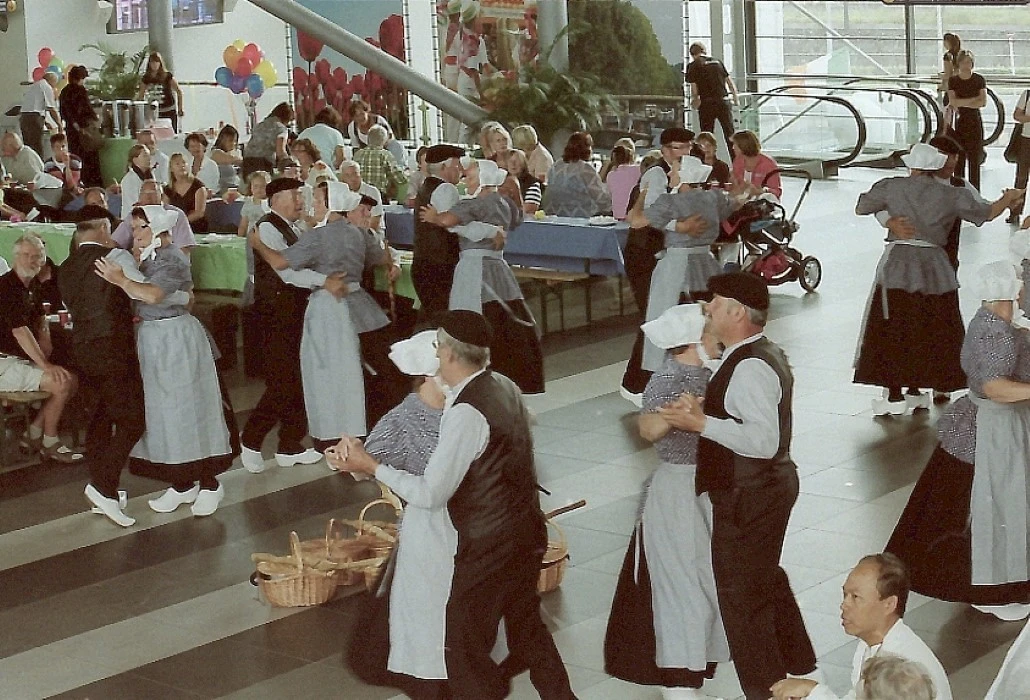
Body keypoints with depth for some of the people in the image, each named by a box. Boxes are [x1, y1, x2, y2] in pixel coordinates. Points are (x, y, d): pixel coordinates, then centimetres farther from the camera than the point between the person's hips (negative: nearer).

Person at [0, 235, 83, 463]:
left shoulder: (34, 285, 11)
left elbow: (40, 316, 28)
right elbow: (19, 331, -24)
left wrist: (45, 339, 6)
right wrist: (45, 365, -27)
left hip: (25, 359, 10)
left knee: (72, 381, 2)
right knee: (61, 383, -20)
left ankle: (34, 433, 9)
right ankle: (50, 443, -2)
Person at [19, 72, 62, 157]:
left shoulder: (33, 86, 24)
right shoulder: (47, 87, -2)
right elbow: (52, 109, -6)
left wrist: (45, 122, 26)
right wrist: (59, 125, 2)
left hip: (23, 117, 9)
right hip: (34, 118, -9)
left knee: (28, 148, 10)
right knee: (37, 149, -10)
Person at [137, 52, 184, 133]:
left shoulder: (167, 76, -7)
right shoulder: (146, 78, 3)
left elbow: (179, 92, 0)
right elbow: (140, 95, 12)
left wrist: (180, 109, 1)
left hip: (169, 111, -3)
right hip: (155, 112, 3)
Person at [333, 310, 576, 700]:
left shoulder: (466, 413, -24)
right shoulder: (505, 388, 2)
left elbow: (430, 494, -22)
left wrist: (371, 466, -13)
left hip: (489, 547, -9)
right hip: (528, 532, 9)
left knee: (464, 649, 3)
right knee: (526, 624, 25)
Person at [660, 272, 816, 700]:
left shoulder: (749, 367, -25)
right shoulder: (764, 355, 8)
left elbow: (763, 441, -31)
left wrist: (701, 423, -27)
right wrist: (705, 410, 1)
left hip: (747, 498, -11)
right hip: (768, 487, 11)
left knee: (741, 597, 3)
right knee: (767, 581, 26)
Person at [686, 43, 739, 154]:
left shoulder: (693, 65, 0)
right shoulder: (717, 62, 14)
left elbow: (694, 89, -5)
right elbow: (730, 83, 16)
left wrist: (694, 101, 15)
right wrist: (735, 99, 29)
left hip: (707, 104, -3)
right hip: (724, 102, 3)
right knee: (730, 135, 6)